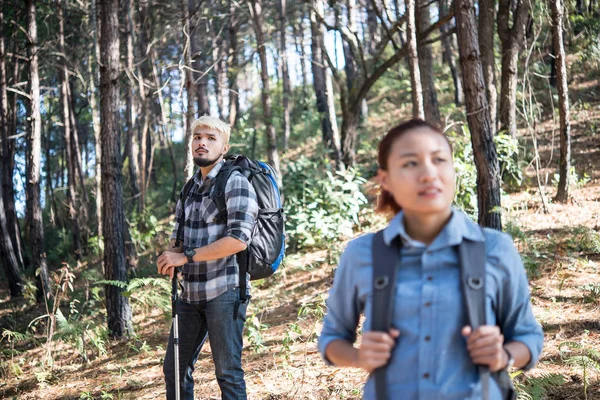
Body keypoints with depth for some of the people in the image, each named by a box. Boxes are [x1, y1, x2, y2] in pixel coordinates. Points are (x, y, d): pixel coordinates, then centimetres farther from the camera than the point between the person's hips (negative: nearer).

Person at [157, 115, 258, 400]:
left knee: (227, 372, -1)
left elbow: (238, 239, -19)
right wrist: (171, 255, -4)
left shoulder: (235, 183, -8)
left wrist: (186, 257, -17)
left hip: (224, 290, -7)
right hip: (190, 292, 8)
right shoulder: (190, 188, 16)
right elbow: (178, 234, 20)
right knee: (175, 369, 13)